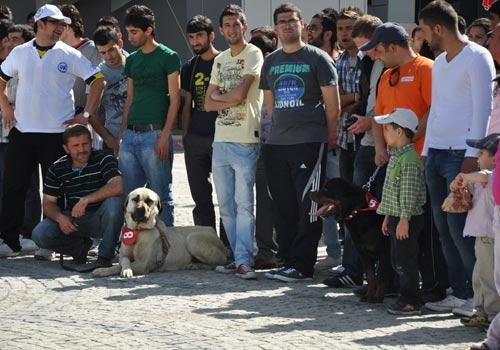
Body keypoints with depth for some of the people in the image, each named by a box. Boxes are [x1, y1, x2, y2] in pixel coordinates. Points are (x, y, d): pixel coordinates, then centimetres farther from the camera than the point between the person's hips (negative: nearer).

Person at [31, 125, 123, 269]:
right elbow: (48, 203, 3)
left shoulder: (104, 160, -8)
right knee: (40, 234, -22)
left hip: (98, 219, -3)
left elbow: (117, 187, -25)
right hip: (69, 220, 3)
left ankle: (105, 257, -24)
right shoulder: (57, 169, 1)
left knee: (114, 203, -36)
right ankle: (80, 246, 9)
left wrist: (86, 200, -31)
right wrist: (60, 218, -20)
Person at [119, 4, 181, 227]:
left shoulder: (168, 57, -3)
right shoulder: (132, 60, 16)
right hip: (130, 134, 7)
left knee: (160, 196, -3)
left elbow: (174, 98, -7)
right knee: (130, 196, 7)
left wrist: (165, 135, -15)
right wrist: (121, 134, 14)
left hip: (154, 134, -7)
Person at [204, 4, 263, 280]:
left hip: (245, 141, -7)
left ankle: (244, 260, -11)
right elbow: (208, 104, 12)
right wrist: (230, 100, -5)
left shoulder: (253, 54, -4)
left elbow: (239, 94, -15)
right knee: (226, 205, 8)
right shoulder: (220, 60, 18)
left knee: (244, 204, -9)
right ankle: (238, 257, 14)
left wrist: (218, 96, 3)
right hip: (220, 140, 7)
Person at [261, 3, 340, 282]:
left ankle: (302, 265, -6)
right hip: (276, 144, 6)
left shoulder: (317, 58, -1)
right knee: (283, 208, 7)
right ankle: (287, 261, 14)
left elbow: (333, 104, -1)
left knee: (307, 206, -7)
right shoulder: (271, 62, 15)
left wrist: (328, 138, 1)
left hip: (310, 143, -6)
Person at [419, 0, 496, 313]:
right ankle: (460, 291, 10)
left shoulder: (477, 57, -7)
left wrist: (472, 155, -17)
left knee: (459, 226, -11)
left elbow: (483, 108, -12)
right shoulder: (439, 62, 19)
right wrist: (426, 151, 16)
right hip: (436, 154, 8)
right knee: (445, 228, 6)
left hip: (461, 155, -8)